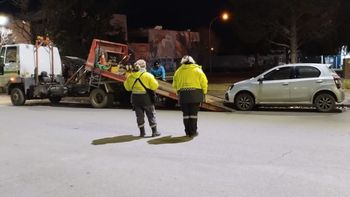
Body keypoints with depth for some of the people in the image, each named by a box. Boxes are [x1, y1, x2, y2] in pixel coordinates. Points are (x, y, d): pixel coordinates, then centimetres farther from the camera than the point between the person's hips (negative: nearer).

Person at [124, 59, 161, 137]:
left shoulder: (130, 76, -1)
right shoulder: (148, 76, -13)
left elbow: (127, 87, 8)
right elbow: (155, 86, -10)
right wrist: (155, 81, 8)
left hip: (135, 97, 3)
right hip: (146, 97, -3)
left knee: (139, 115, 13)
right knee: (151, 114, 9)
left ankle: (142, 132, 16)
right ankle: (154, 131, 13)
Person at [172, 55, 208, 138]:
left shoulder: (178, 71, 8)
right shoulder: (197, 70, 2)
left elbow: (175, 85, 11)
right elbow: (204, 82, -1)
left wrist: (178, 93, 21)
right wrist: (204, 93, 9)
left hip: (183, 94, 2)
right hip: (195, 94, -2)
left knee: (186, 113, 10)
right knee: (194, 113, 4)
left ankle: (187, 131, 13)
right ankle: (193, 132, 4)